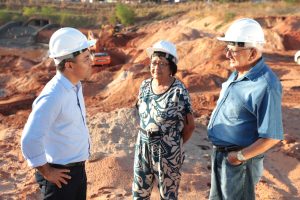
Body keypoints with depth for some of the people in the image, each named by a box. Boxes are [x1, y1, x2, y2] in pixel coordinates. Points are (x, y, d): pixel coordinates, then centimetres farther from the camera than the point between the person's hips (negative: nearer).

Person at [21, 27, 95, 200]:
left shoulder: (75, 86, -1)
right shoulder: (53, 96, -28)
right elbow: (30, 140, -30)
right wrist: (46, 172, -16)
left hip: (78, 168, 8)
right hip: (61, 174, -8)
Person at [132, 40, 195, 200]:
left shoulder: (178, 91, -17)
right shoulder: (145, 85, -1)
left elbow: (189, 125, -10)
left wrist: (175, 144, 1)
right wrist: (146, 134, 10)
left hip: (168, 151, -5)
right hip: (143, 147, 5)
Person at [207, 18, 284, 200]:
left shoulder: (265, 86, -26)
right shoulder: (238, 73, 2)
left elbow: (272, 137, -25)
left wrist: (239, 157, -17)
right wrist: (219, 150, 12)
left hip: (237, 160, -8)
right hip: (219, 152, 8)